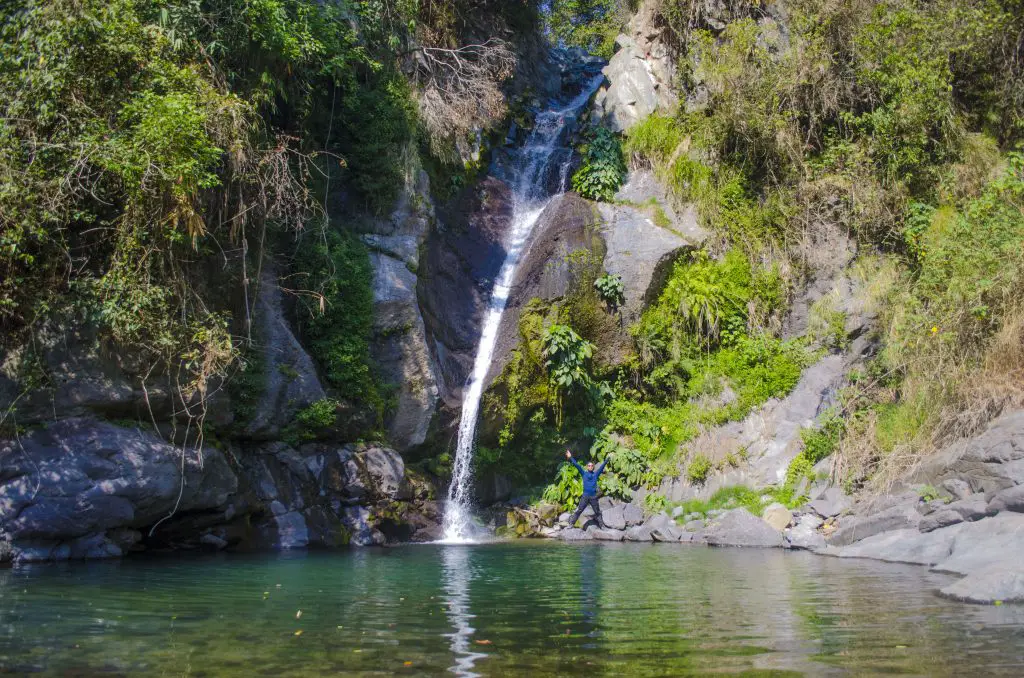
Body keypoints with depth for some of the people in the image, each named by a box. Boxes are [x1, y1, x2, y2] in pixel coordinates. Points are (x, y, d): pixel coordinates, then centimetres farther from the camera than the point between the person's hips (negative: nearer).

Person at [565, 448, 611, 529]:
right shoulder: (584, 473, 7)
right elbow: (577, 465, 2)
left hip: (593, 497, 1)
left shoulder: (596, 474, 9)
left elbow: (602, 466, 9)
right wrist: (570, 458, -3)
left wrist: (607, 459, 6)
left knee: (598, 512, 8)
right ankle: (571, 524, -3)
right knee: (578, 511, -4)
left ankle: (602, 526, 16)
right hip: (585, 496, -1)